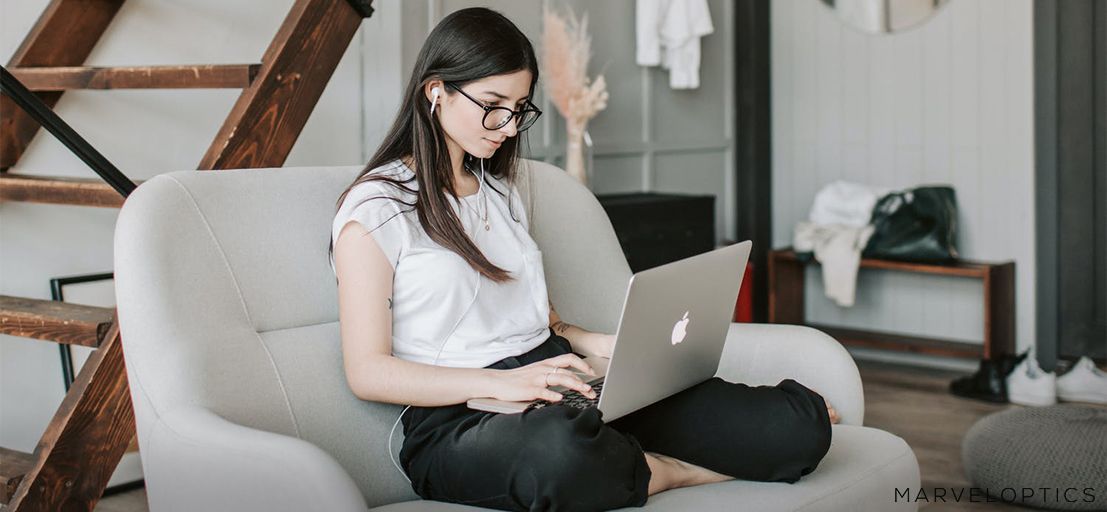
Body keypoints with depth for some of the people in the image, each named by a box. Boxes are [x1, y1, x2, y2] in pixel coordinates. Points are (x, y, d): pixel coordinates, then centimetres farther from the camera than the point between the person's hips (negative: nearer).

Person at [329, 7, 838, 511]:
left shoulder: (500, 191, 22)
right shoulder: (375, 208, -1)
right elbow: (367, 372, -9)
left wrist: (595, 343, 2)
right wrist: (502, 382, -22)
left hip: (564, 392, 5)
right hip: (458, 419, -5)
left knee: (799, 423, -19)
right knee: (560, 451, -44)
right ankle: (669, 471, -16)